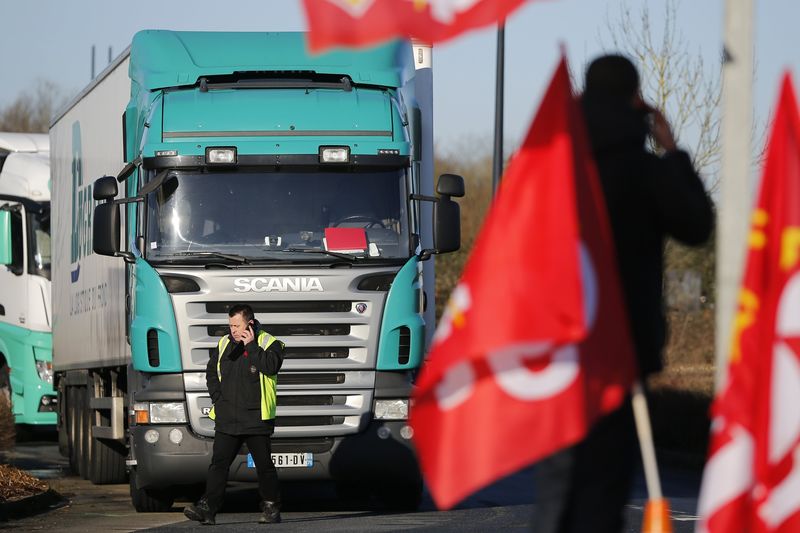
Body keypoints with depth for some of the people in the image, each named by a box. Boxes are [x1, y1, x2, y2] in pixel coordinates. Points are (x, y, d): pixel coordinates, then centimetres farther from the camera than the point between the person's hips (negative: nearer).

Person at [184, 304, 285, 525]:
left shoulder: (269, 343, -3)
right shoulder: (225, 344, 12)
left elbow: (271, 366, -23)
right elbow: (211, 372, 22)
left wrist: (251, 346, -16)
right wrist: (218, 398, 9)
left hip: (256, 419, -4)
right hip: (227, 418, 4)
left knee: (264, 465, 4)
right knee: (219, 463, -4)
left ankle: (271, 508, 17)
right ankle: (207, 508, -10)